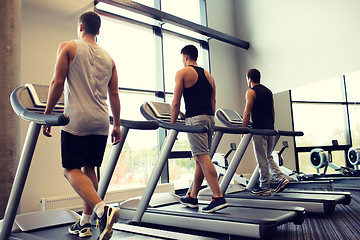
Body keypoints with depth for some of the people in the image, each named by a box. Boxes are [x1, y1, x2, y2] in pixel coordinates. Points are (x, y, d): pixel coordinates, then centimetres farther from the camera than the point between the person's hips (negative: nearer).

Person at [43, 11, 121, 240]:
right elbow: (114, 94, 13)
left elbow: (58, 83, -5)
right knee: (89, 168, 14)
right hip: (101, 122, 5)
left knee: (71, 170, 0)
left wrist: (47, 115, 2)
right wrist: (117, 125, 17)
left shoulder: (68, 47, 4)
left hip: (77, 120, -5)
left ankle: (102, 209, -22)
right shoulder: (108, 58, 16)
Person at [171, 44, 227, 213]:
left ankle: (218, 197, -16)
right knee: (199, 159, 12)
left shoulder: (182, 73, 1)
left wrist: (172, 123, 1)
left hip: (195, 118, -7)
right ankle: (192, 197, 22)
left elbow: (176, 102, -6)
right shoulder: (208, 75, 21)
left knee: (202, 157, -10)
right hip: (209, 118, 7)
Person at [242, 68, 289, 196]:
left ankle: (265, 187, 4)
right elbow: (273, 112, 18)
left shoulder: (251, 92, -5)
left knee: (262, 159, -2)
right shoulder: (268, 91, 18)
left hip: (259, 129, -8)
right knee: (268, 157, 18)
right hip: (270, 129, 8)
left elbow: (247, 113, -11)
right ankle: (281, 178, 6)